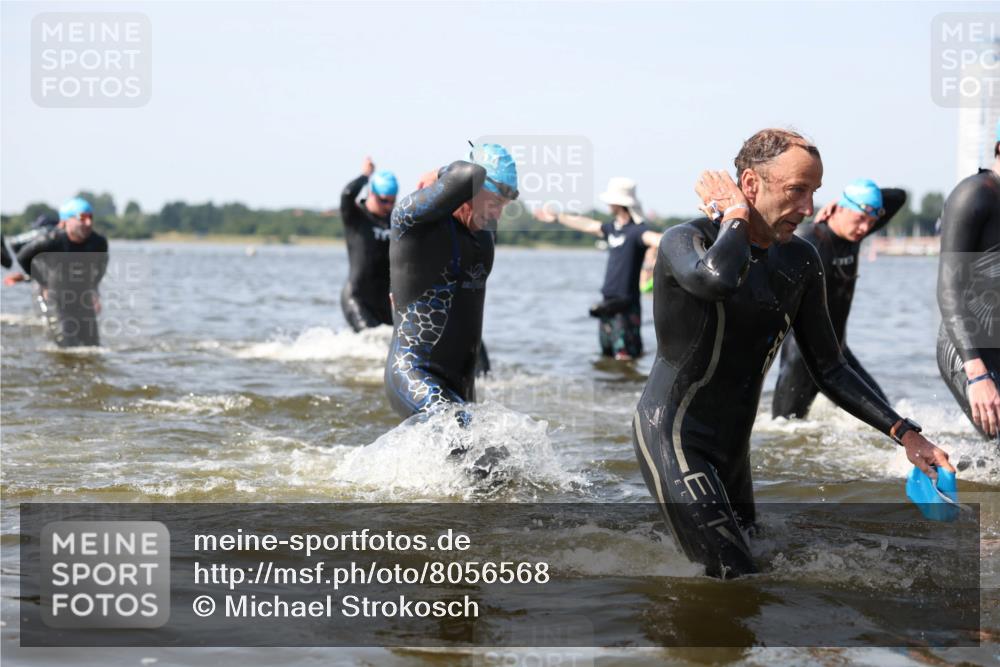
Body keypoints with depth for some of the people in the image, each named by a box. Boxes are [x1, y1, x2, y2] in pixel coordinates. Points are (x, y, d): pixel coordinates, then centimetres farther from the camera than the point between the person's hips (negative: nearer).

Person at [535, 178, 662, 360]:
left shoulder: (636, 229, -14)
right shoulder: (613, 228, 13)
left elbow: (652, 237, -35)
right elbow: (586, 225, 28)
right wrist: (556, 218, 42)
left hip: (626, 304, -9)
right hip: (608, 304, 9)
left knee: (624, 357, -13)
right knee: (607, 354, 14)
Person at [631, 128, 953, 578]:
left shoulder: (800, 261, 4)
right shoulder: (684, 242, -17)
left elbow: (829, 369, 9)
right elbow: (719, 278, -43)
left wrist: (906, 435, -2)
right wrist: (734, 216, -22)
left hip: (734, 448, 8)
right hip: (672, 437, -8)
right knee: (734, 580, -19)